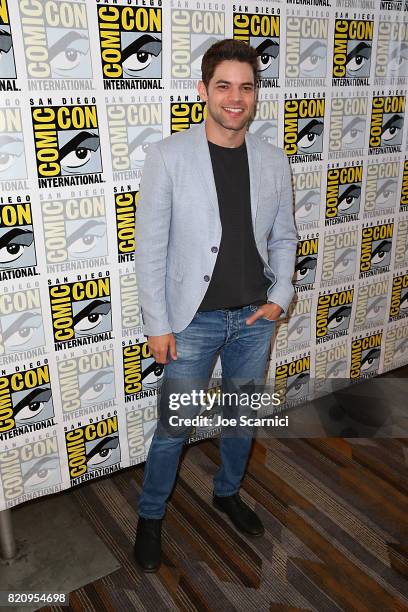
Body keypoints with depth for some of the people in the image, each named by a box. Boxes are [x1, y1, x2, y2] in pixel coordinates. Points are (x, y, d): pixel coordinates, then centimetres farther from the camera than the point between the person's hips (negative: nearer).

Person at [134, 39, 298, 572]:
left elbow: (284, 237, 10)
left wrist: (280, 297, -3)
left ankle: (228, 492, 46)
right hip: (194, 319, -4)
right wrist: (158, 325, -11)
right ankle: (151, 516, 33)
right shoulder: (169, 156, -11)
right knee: (175, 426, 8)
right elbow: (150, 246, -10)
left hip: (255, 317, 4)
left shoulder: (273, 161, 0)